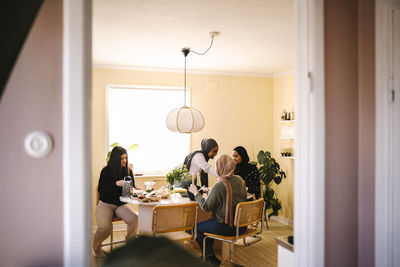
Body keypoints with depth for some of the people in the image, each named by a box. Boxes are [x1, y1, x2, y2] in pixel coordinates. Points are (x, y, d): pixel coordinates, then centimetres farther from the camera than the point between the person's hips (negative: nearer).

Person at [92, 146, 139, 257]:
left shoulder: (128, 171, 5)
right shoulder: (106, 171, -5)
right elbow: (101, 190, -10)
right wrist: (116, 184, -23)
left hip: (121, 204, 3)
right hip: (105, 204, -3)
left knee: (134, 218, -27)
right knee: (105, 227, -27)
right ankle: (96, 246, 10)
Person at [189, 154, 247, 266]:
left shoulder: (219, 186, -24)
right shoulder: (240, 180, 0)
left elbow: (205, 206, -15)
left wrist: (196, 193, -1)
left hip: (226, 227, -8)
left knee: (196, 228, 10)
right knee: (209, 223, 29)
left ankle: (211, 258, 17)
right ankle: (209, 254, 38)